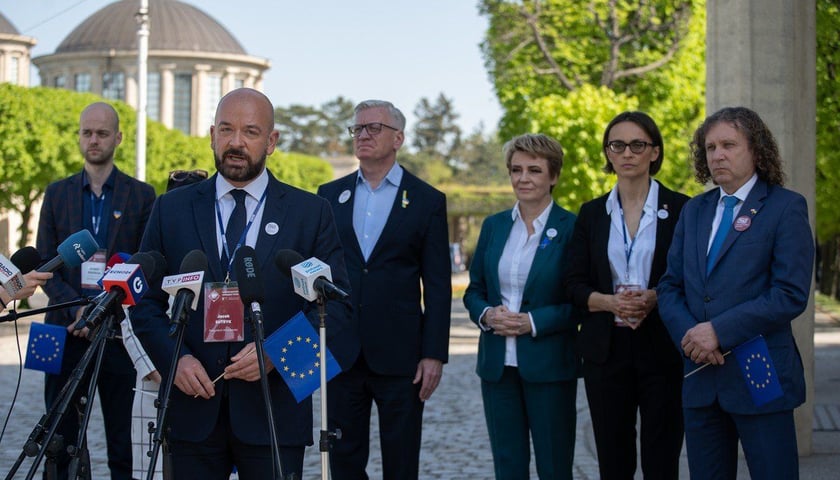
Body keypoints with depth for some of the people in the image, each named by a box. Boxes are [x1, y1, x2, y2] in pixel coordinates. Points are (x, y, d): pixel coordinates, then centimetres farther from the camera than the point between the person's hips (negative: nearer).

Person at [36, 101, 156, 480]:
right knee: (60, 437, 2)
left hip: (118, 331, -1)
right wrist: (76, 309, -11)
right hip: (66, 330, 1)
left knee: (121, 441, 2)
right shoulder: (57, 193, 11)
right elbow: (45, 264, 6)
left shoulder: (141, 195, 6)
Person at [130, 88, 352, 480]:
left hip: (274, 410, -1)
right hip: (193, 407, 1)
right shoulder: (172, 209, 9)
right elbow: (145, 301, 9)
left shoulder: (311, 213, 5)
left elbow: (337, 303, 2)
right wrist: (174, 358, -9)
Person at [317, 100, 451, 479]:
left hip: (398, 354, -2)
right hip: (341, 353, 2)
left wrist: (434, 354, -6)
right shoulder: (330, 195, 10)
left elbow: (437, 286, 0)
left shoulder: (427, 201, 2)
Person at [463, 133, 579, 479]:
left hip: (549, 366, -4)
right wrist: (486, 314, -7)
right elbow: (474, 290, 14)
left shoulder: (571, 228, -6)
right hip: (498, 364, 4)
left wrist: (534, 321, -18)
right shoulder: (494, 226, 9)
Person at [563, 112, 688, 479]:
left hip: (662, 349, -2)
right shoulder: (592, 213, 10)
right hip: (606, 349, 3)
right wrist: (610, 302, -13)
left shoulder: (679, 209, 1)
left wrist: (655, 298, -18)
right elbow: (575, 285, 7)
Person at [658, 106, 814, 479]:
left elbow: (791, 294, -13)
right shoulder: (693, 211, 14)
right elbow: (669, 287, 12)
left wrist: (719, 330, -17)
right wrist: (688, 335, -8)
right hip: (701, 378, 5)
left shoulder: (786, 207, -4)